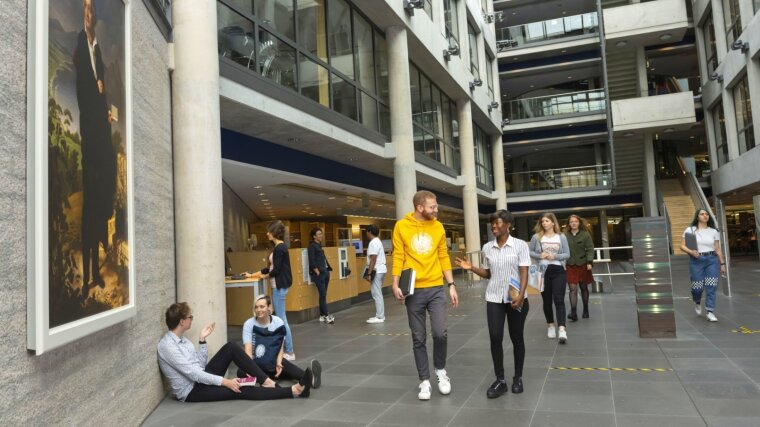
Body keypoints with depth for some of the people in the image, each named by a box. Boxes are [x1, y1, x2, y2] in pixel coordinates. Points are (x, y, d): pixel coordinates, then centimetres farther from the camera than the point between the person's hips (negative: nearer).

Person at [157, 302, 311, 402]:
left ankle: (267, 382, -14)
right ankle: (294, 391, -21)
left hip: (202, 379, 8)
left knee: (231, 348, -10)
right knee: (239, 390, -20)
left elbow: (200, 365, 9)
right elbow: (193, 374, -26)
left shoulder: (181, 339, 7)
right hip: (191, 392, -8)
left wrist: (203, 339, 1)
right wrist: (225, 381, -26)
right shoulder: (167, 346, -22)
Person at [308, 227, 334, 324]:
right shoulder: (312, 246, -7)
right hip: (319, 273, -8)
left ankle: (322, 315, 14)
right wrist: (317, 272, -16)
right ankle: (326, 315, -6)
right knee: (323, 295, -8)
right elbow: (312, 261, -13)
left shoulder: (319, 245, 17)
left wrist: (327, 269, 13)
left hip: (325, 272, 8)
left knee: (323, 295, 9)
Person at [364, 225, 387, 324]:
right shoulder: (377, 241, 17)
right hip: (380, 270, 11)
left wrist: (369, 273, -21)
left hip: (376, 271, -11)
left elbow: (373, 260, -21)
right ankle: (380, 315, 19)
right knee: (378, 294, 14)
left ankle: (379, 317, -4)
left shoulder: (373, 243, -15)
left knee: (376, 294, -7)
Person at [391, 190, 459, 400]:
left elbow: (443, 257, 8)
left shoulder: (438, 227, 4)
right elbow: (398, 257, -2)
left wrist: (452, 285, 3)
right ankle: (425, 381, 20)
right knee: (418, 339, 6)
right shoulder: (401, 226, -3)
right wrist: (396, 284, -11)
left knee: (440, 333, -7)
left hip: (436, 289, 1)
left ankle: (440, 370, 21)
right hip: (414, 291, -1)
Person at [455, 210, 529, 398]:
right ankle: (500, 380, 8)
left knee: (516, 338, 8)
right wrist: (471, 267, -4)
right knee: (495, 338, -3)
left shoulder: (520, 245, -6)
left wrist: (521, 295, -21)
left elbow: (524, 273, -10)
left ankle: (518, 378, 24)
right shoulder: (487, 248, 4)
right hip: (494, 299, 3)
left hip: (516, 298, -2)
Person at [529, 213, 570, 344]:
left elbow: (567, 254, 2)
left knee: (559, 300, -9)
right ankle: (550, 325, 29)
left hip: (558, 271, -1)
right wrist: (539, 256, -13)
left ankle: (562, 329, -15)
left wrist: (554, 256, -14)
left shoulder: (561, 237, 2)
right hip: (543, 271, 1)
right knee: (547, 300, 11)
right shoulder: (536, 237, 2)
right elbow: (529, 252, 6)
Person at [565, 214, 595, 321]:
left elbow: (590, 249, -6)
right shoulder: (565, 236, 0)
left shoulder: (585, 235, -2)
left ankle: (585, 310, 29)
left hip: (583, 265, 0)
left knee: (584, 288, 13)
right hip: (570, 266, 0)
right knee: (573, 289, -8)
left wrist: (589, 262, -16)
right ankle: (573, 312, -12)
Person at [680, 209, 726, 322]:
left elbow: (718, 249, 11)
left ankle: (710, 312, 2)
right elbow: (682, 246, 1)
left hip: (712, 260, 2)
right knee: (697, 287, -1)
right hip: (696, 261, -2)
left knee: (711, 287, -5)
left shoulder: (714, 232, 8)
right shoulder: (690, 230, 2)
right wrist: (690, 251, -18)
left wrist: (722, 264, 8)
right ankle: (697, 303, 33)